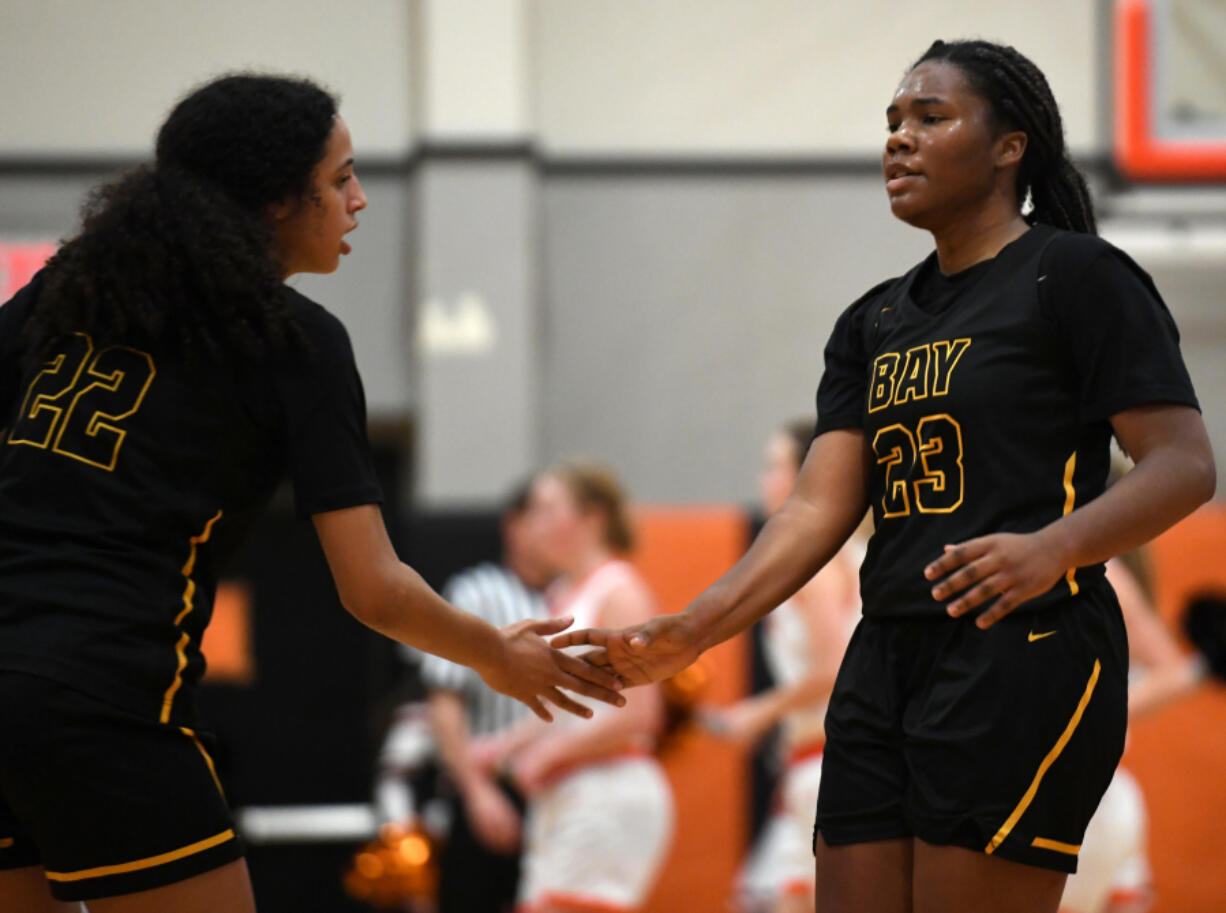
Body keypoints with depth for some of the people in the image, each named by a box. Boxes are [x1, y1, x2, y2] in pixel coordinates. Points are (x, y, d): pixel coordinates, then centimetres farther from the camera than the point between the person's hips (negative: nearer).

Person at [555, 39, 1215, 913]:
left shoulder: (1077, 276, -3)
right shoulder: (874, 324, 17)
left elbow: (1184, 465, -11)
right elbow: (820, 509, 9)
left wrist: (1053, 547, -29)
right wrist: (691, 633, -6)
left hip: (1022, 654, -7)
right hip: (888, 662, 7)